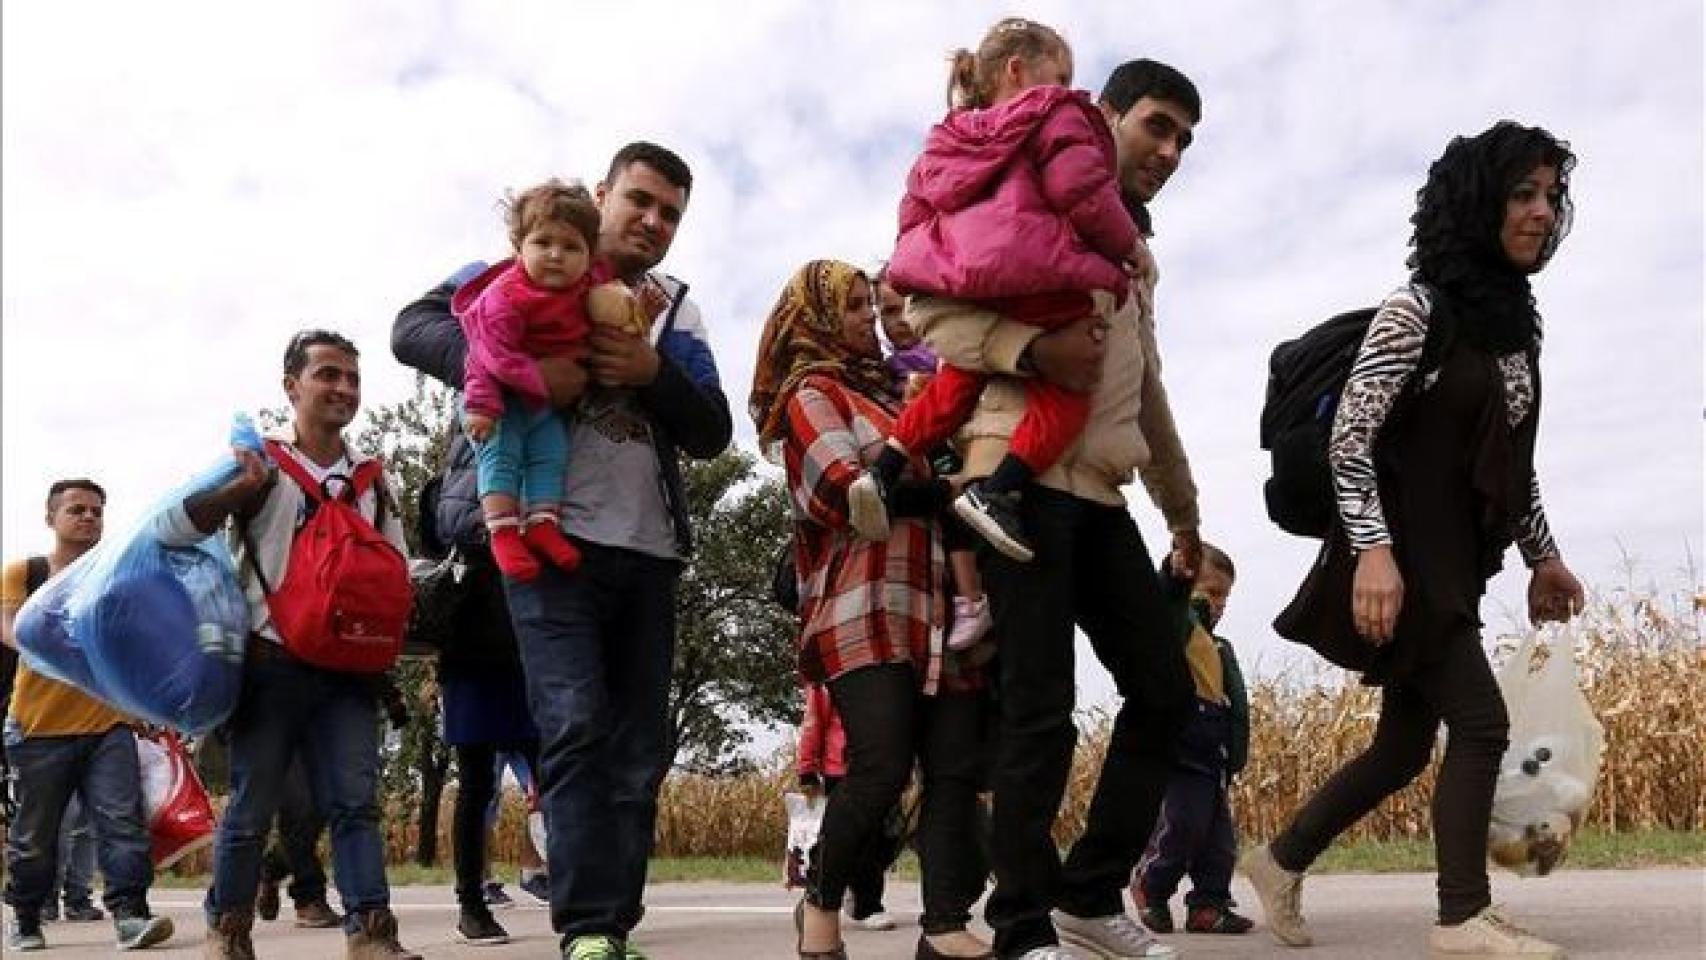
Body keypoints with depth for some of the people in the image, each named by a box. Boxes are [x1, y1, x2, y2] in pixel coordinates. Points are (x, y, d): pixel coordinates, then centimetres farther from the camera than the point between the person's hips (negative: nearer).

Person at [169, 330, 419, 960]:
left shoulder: (373, 480, 12)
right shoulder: (257, 462, 0)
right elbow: (171, 531, -8)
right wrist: (243, 487, -20)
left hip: (349, 667, 3)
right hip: (272, 663, -3)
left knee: (355, 802, -3)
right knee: (250, 807, 5)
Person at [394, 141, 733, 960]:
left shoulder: (674, 310, 17)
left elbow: (712, 434, 9)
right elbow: (414, 328, -5)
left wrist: (653, 373, -11)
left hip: (649, 554, 5)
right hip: (555, 542, -5)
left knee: (639, 750, 5)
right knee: (576, 728, -15)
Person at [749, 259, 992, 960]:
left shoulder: (883, 391, 28)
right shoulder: (812, 393, 5)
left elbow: (924, 468, 27)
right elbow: (845, 488, -10)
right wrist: (950, 490, -10)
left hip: (939, 605, 7)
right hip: (866, 607, -7)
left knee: (956, 769, -4)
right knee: (882, 767, -14)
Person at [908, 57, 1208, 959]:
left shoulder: (1137, 252, 28)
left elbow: (1147, 393, 32)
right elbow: (930, 307, -8)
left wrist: (1184, 512, 33)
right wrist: (1036, 347, -22)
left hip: (1098, 495, 9)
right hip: (1022, 479, -8)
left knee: (1166, 689, 6)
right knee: (1041, 708, -9)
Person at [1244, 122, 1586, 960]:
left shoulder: (1514, 322, 13)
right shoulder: (1417, 308, -10)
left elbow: (1513, 462, 20)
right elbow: (1349, 436, -16)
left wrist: (1542, 555, 18)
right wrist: (1373, 550, -25)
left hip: (1451, 567, 8)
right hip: (1399, 559, -8)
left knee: (1404, 748, 12)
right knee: (1481, 722, -10)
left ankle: (1282, 859, 26)